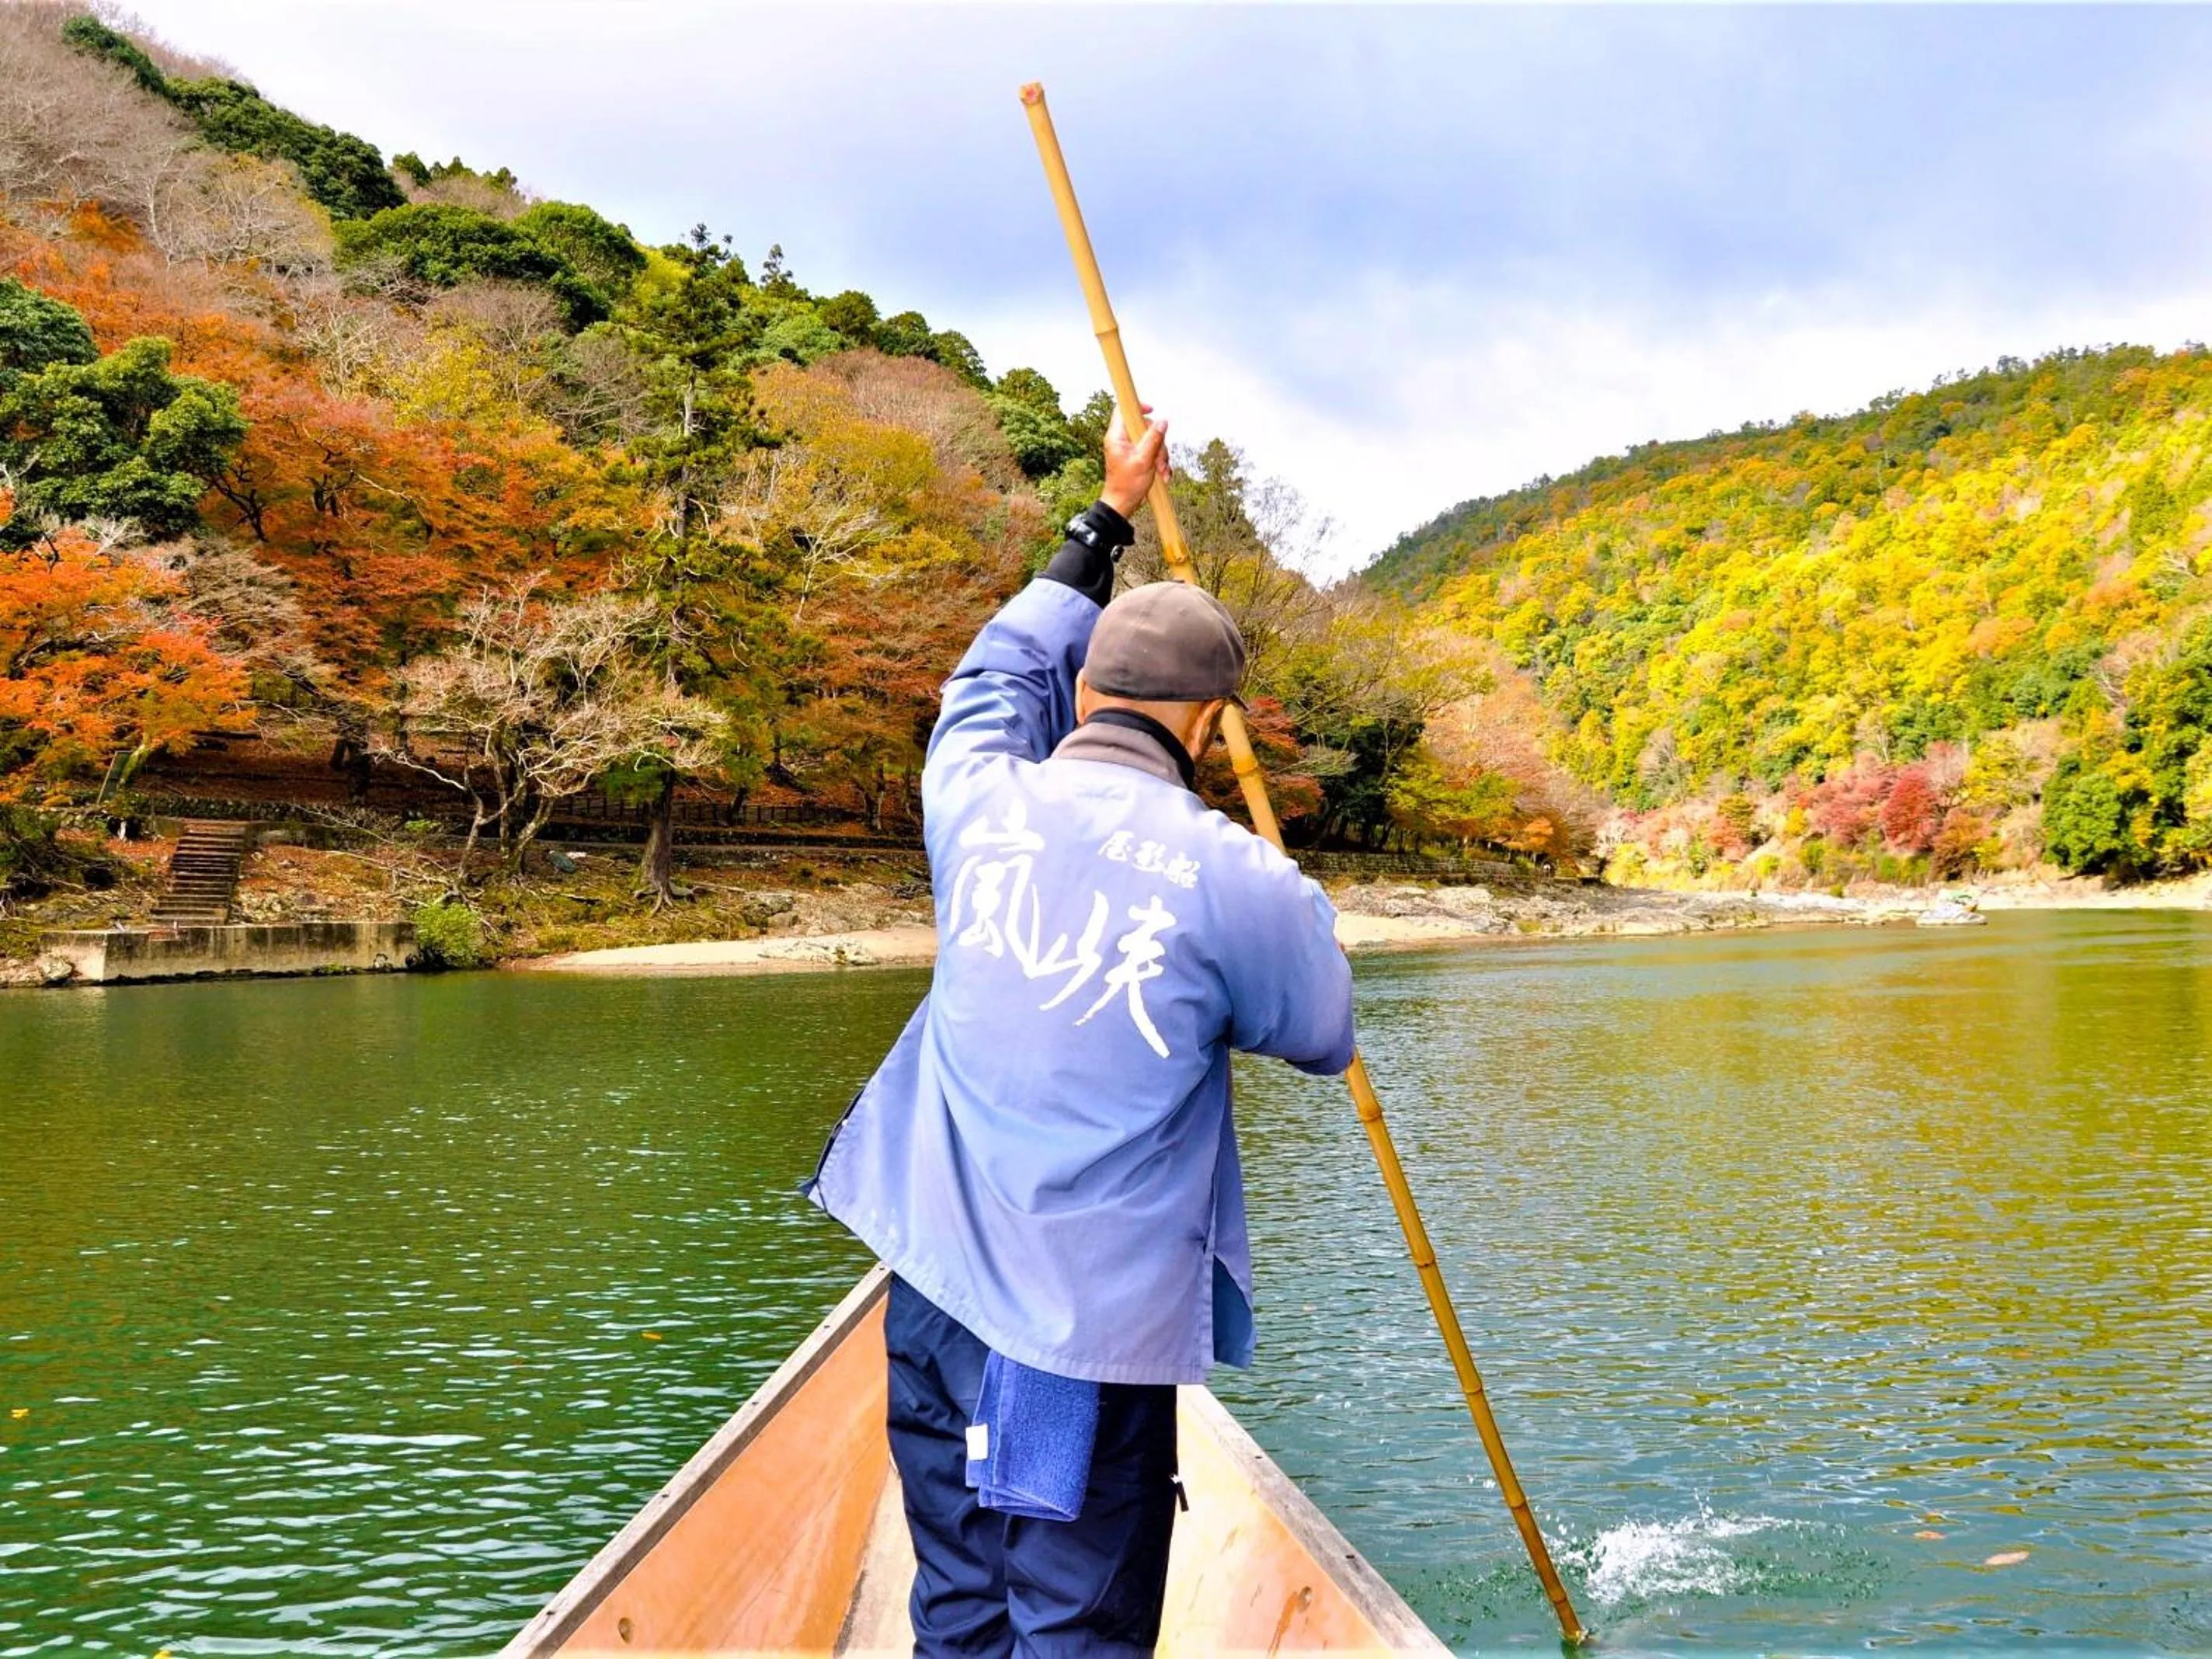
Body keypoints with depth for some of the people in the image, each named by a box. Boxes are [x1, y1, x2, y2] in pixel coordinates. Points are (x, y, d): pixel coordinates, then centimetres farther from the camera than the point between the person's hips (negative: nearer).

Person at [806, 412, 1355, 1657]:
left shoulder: (980, 801, 0)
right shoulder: (1236, 878, -13)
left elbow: (1001, 669, 22)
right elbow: (1323, 1039, 5)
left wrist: (1108, 524, 33)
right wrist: (1298, 909, 25)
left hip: (935, 1295, 6)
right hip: (1089, 1338, -5)